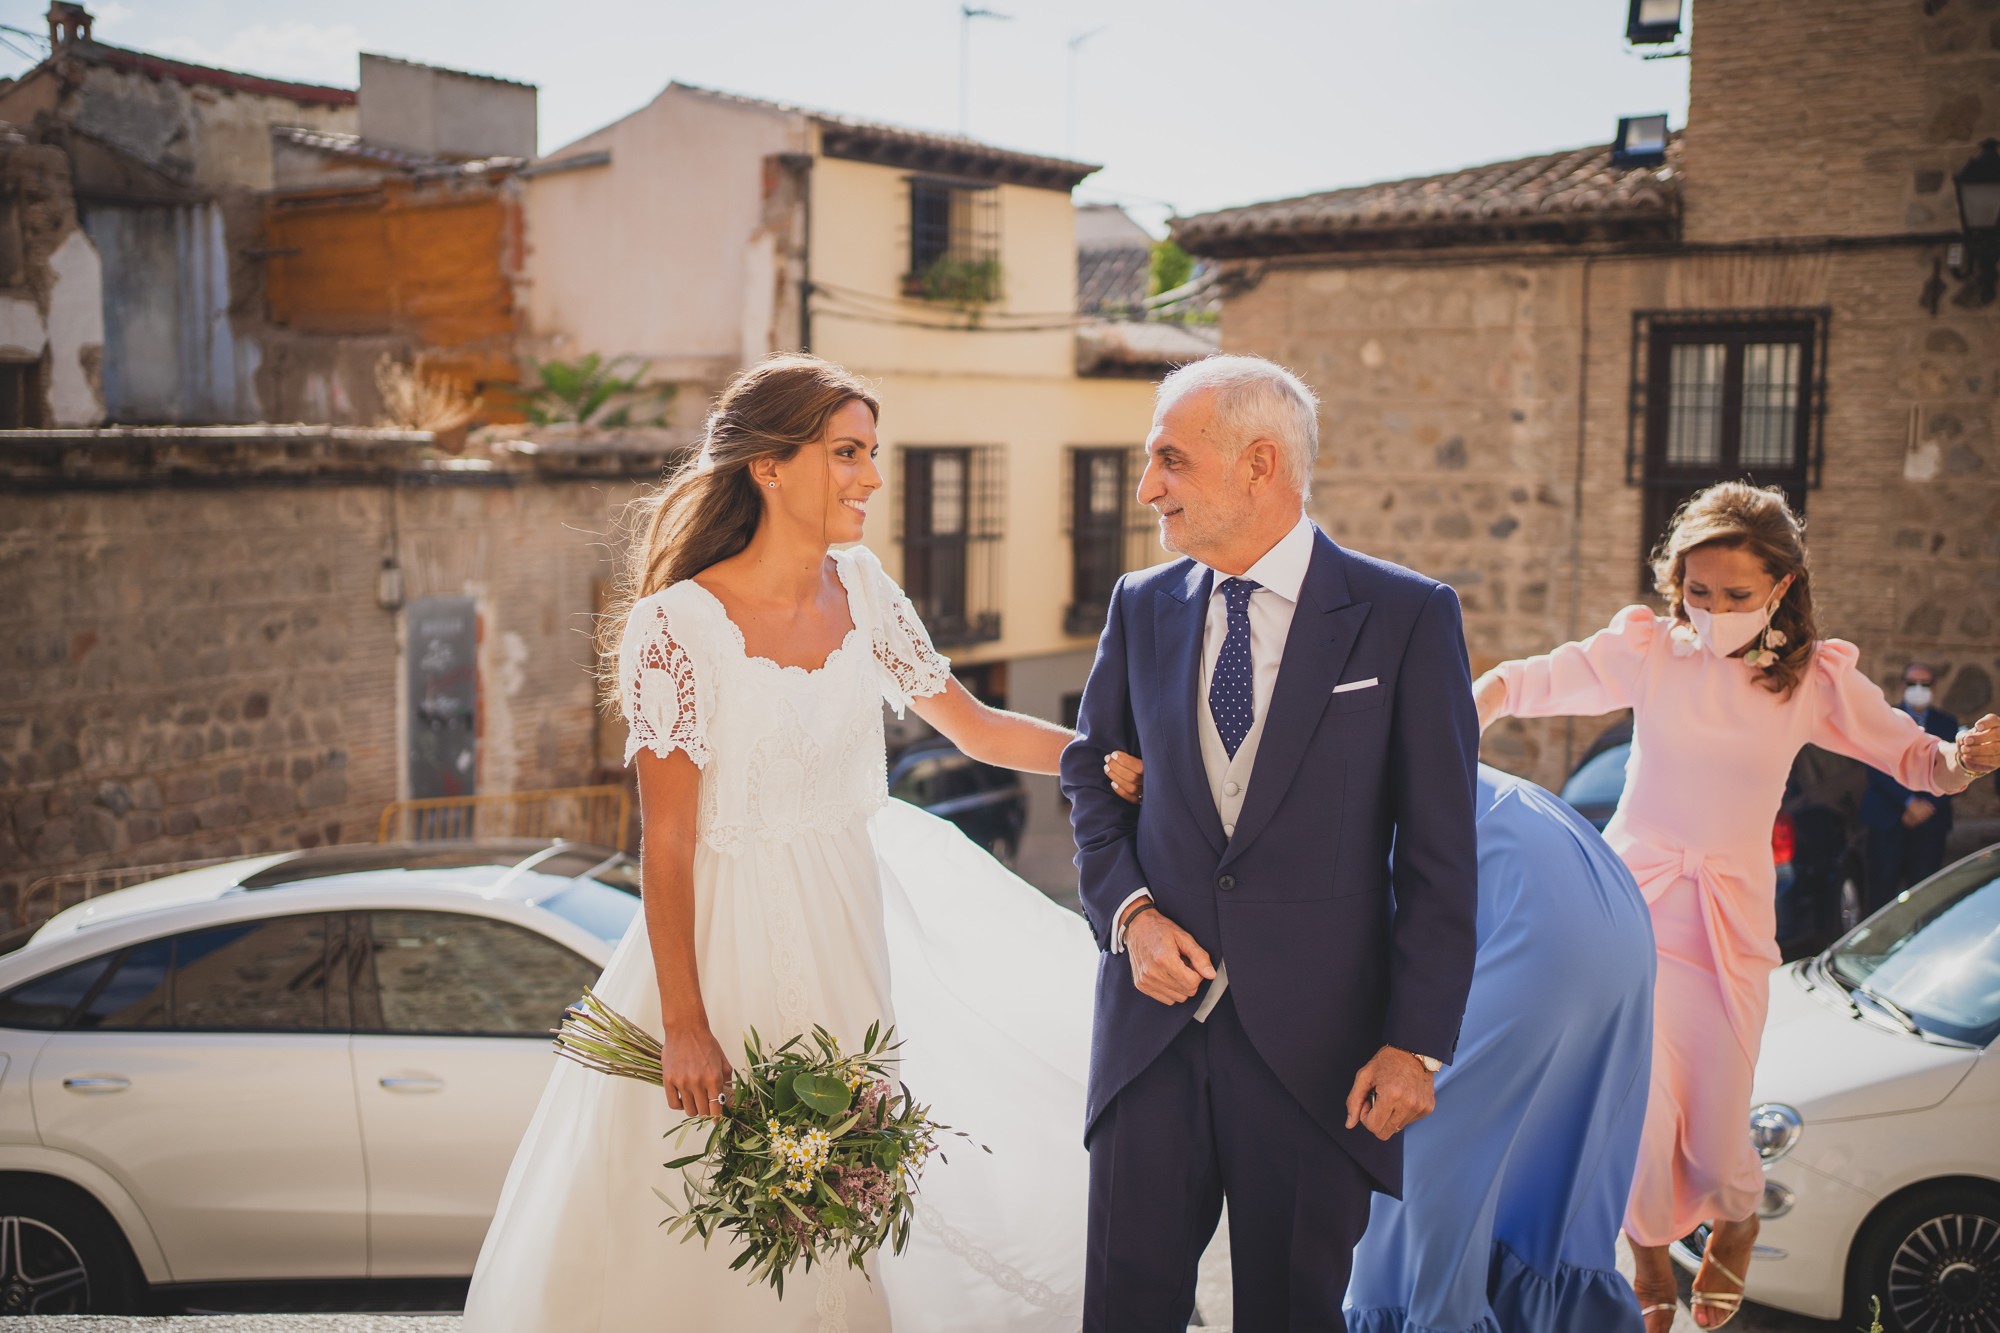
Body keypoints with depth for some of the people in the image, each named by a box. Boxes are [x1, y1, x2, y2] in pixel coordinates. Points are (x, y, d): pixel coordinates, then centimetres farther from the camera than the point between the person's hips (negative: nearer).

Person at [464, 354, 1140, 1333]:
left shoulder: (860, 590, 0)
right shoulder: (679, 625, -17)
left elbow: (979, 728, 9)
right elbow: (667, 842, -15)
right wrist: (684, 1026, -15)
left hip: (855, 933, 6)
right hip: (736, 943, -5)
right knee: (733, 1233, 7)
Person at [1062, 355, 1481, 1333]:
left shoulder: (1406, 617, -6)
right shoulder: (1140, 608, 5)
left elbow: (1440, 856, -6)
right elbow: (1090, 776, 15)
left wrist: (1418, 1041, -10)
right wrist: (1128, 910, -3)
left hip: (1315, 1043, -3)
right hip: (1154, 1022, 3)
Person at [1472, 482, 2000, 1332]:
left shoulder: (1812, 677, 0)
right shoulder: (1647, 648, -4)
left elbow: (1917, 760, 5)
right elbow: (1518, 683, -1)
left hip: (1731, 928, 1)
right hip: (1633, 909, -1)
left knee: (1717, 1140, 1)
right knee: (1642, 1119, -6)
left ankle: (1735, 1227, 42)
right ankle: (1649, 1262, 29)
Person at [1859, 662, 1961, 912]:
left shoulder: (1947, 723, 12)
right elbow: (1878, 770, -4)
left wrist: (1928, 806, -7)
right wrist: (1909, 802, -13)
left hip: (1931, 820, 2)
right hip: (1888, 818, -2)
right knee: (1883, 890, -5)